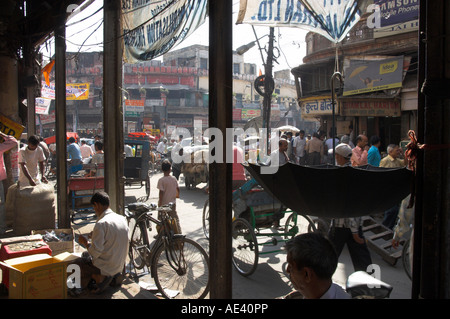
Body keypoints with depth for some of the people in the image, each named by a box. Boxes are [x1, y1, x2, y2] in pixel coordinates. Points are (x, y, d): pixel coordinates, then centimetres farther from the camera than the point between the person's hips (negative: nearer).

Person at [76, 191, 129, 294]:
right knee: (85, 255, 27)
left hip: (106, 266, -7)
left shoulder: (101, 224, -22)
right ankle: (113, 276, 13)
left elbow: (95, 253, -21)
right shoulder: (122, 219, 1)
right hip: (120, 265, 7)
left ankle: (99, 277, 2)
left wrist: (85, 242, -4)